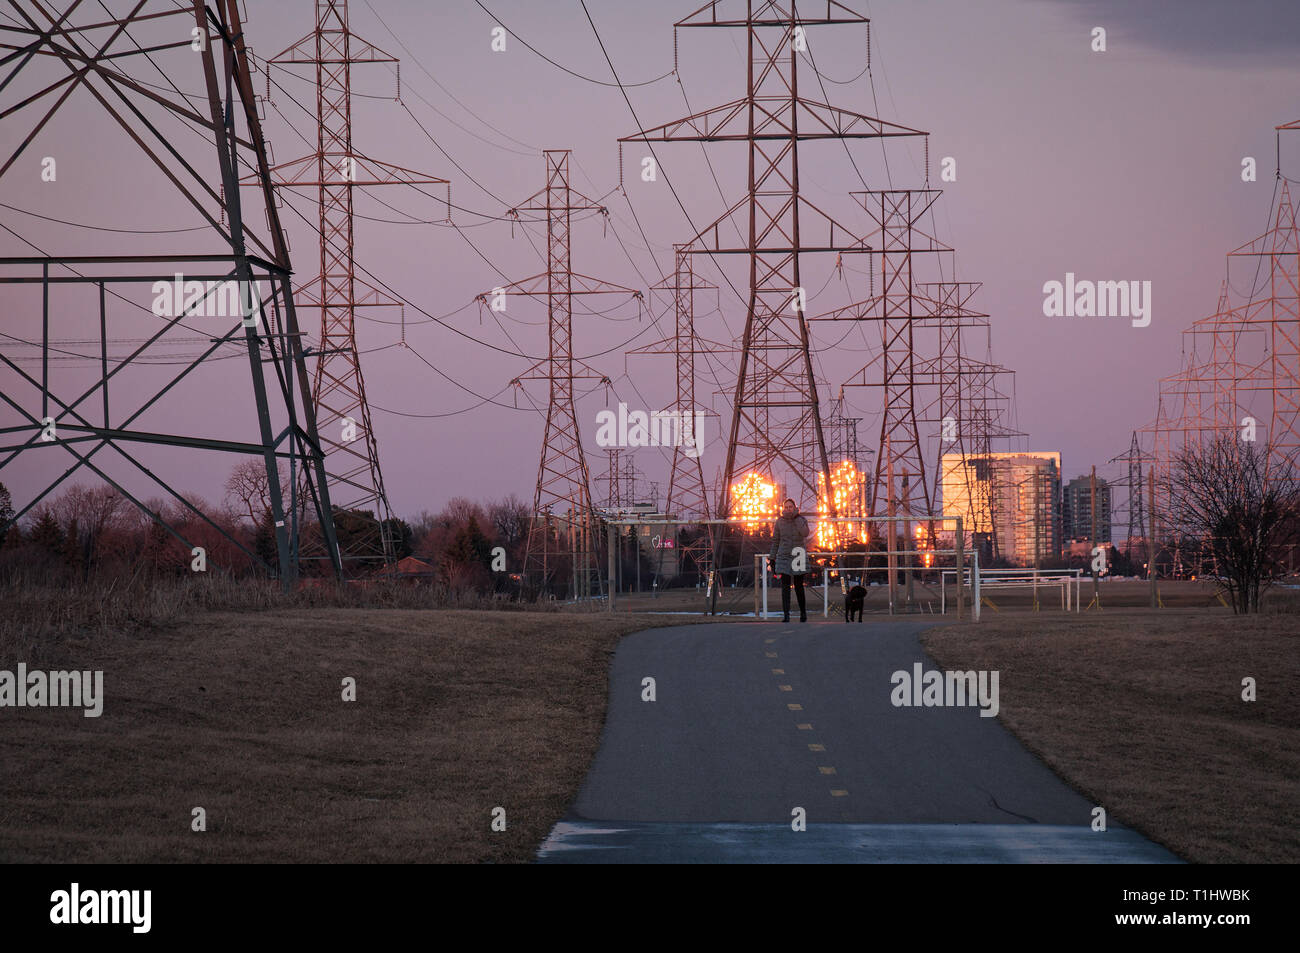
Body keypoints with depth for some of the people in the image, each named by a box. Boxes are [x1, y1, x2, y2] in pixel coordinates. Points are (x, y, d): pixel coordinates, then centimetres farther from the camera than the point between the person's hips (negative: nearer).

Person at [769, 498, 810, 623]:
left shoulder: (801, 520, -2)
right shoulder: (779, 522, 1)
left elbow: (805, 533, -23)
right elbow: (775, 541, 6)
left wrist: (796, 516, -18)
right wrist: (772, 560, 3)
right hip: (784, 558, 0)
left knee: (799, 587, 7)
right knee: (785, 587, -10)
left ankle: (803, 612, 28)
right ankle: (786, 616, -14)